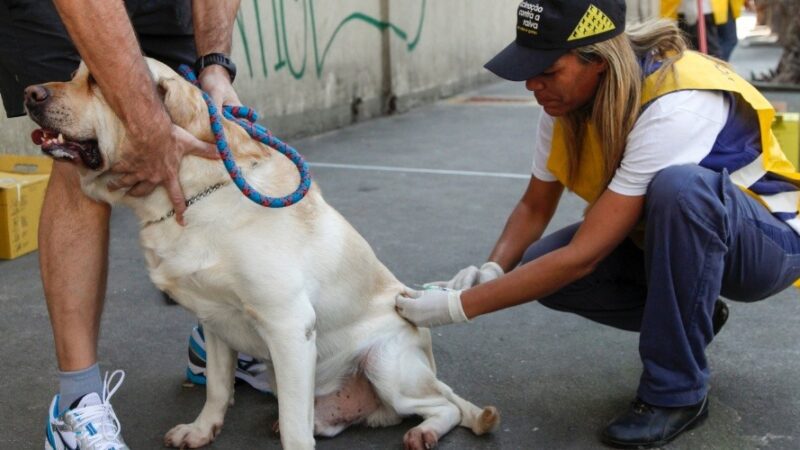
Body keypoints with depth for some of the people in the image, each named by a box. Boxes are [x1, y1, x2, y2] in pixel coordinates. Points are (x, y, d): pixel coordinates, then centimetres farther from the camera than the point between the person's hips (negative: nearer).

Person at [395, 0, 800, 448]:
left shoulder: (674, 105, -35)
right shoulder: (569, 95, -12)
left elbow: (582, 256, -34)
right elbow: (535, 206, 0)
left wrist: (459, 306, -32)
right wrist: (491, 270, -20)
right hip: (663, 237, 7)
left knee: (679, 186, -39)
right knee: (540, 268, -16)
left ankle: (676, 391, -22)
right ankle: (691, 315, 8)